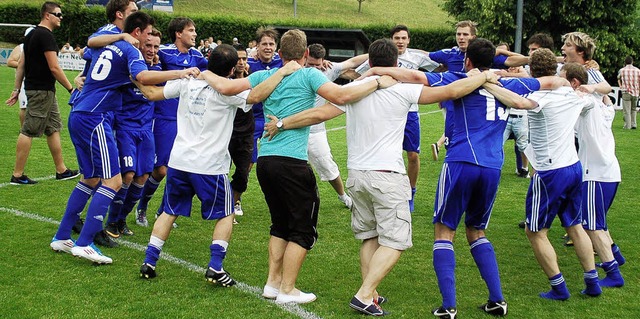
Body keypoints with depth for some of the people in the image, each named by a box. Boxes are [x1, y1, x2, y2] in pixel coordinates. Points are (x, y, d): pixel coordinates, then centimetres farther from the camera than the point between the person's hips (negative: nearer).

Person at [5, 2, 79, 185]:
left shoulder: (31, 35, 15)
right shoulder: (46, 36, -15)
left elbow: (21, 65, 16)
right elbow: (54, 68, -20)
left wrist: (16, 90, 18)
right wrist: (71, 89, -13)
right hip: (42, 91, -10)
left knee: (54, 128, 15)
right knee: (28, 131, -6)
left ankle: (61, 170, 21)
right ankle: (17, 175, -2)